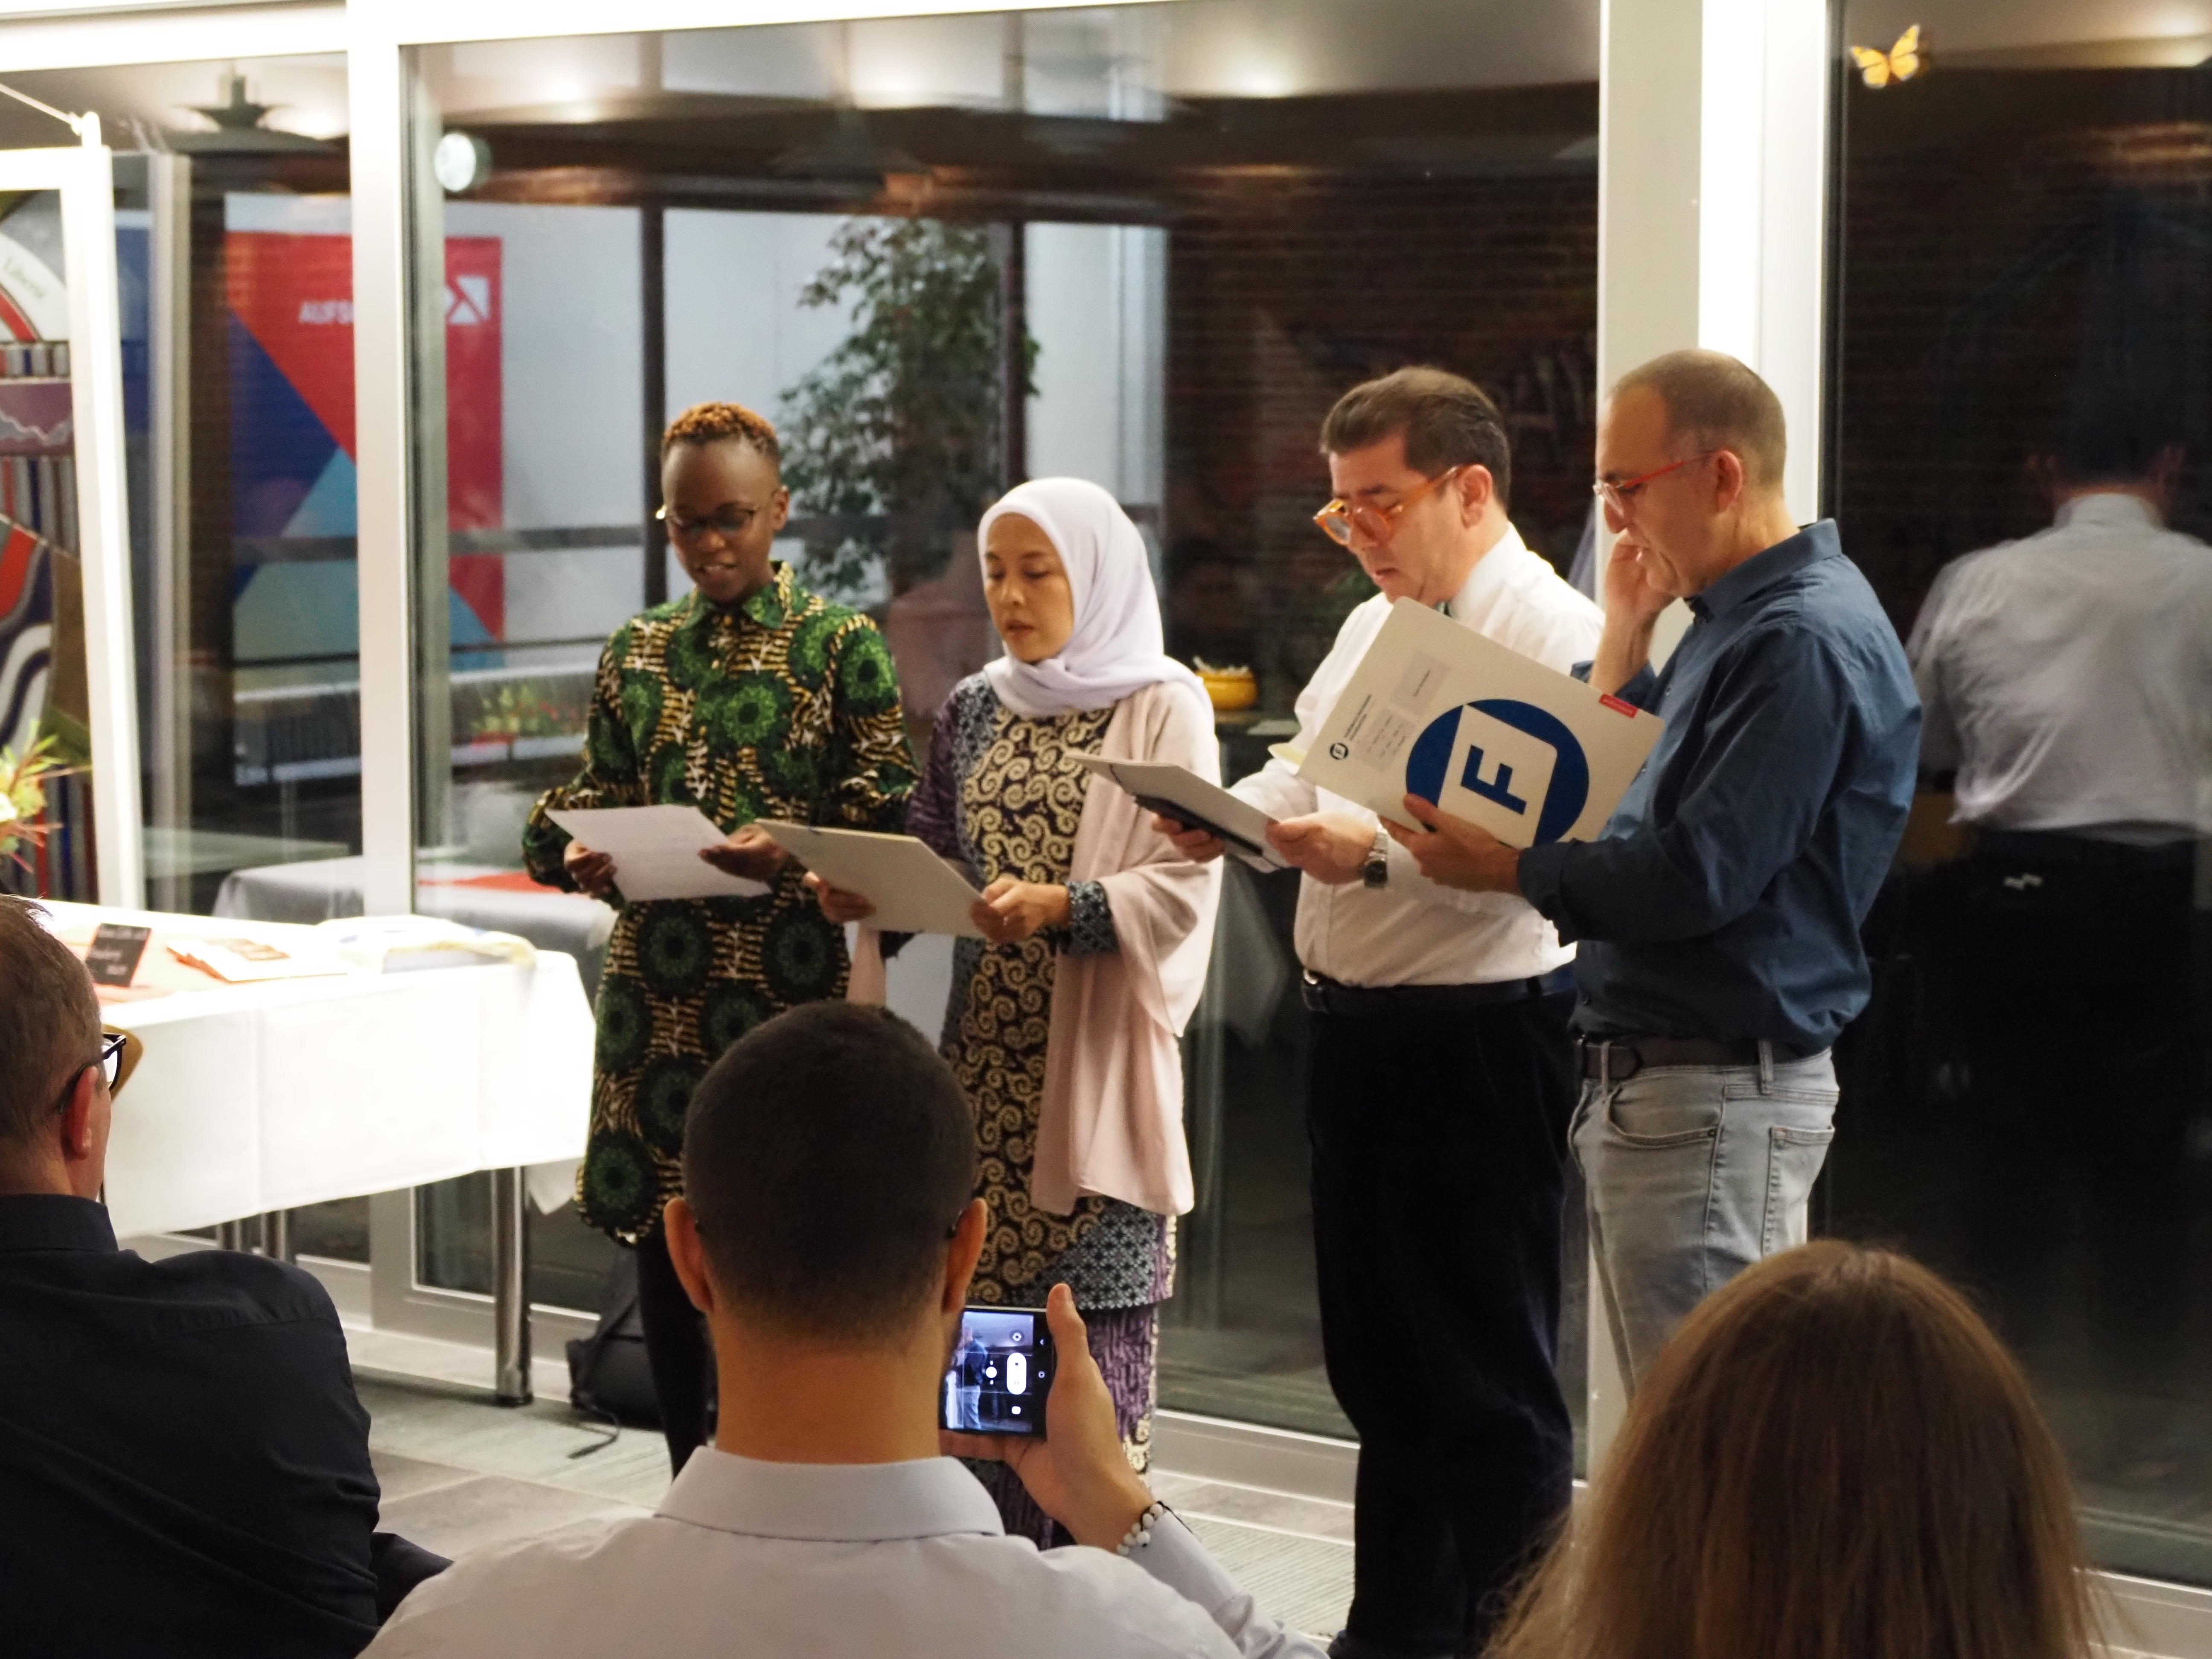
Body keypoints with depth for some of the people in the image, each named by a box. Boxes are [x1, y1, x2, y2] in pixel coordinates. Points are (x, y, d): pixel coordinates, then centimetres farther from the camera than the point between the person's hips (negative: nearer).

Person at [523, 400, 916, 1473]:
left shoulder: (841, 646, 0)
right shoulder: (636, 651, 13)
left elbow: (885, 821, -5)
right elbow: (595, 795, 14)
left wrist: (786, 853, -23)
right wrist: (575, 850, -9)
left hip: (788, 980, -4)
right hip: (659, 979, 4)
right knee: (661, 1239, 8)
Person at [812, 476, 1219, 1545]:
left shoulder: (1163, 711, -3)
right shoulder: (973, 711, 13)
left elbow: (1184, 889, -11)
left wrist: (1061, 906, -24)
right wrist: (869, 893, -5)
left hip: (1098, 1059, -5)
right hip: (987, 1058, 5)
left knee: (1094, 1305, -4)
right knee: (986, 1307, 5)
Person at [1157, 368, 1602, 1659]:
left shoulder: (1554, 634, -14)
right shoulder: (1376, 628, 16)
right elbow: (1303, 770, 16)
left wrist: (1379, 854, -34)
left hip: (1482, 1032, -9)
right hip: (1356, 1022, 9)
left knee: (1489, 1370, 0)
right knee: (1377, 1354, 17)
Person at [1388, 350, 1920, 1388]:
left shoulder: (1805, 640, -17)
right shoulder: (1736, 622, 17)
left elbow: (1698, 877, -23)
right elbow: (1619, 804, 18)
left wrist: (1503, 870, -14)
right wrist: (1625, 635, 9)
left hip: (1718, 1096, -11)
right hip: (1647, 1079, 11)